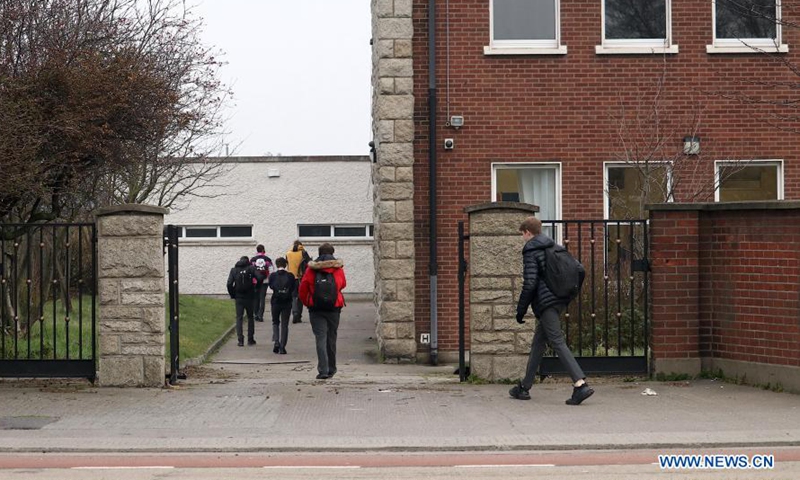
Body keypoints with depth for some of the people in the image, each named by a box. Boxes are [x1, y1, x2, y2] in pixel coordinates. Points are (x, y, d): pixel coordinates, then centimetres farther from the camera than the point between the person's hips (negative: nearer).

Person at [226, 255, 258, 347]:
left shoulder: (234, 270, 3)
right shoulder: (251, 268, -2)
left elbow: (229, 284, -6)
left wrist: (232, 295, 5)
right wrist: (255, 290, -1)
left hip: (239, 298, 1)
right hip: (249, 297, 0)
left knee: (239, 318, 5)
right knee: (250, 317, 13)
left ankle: (240, 340, -4)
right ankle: (250, 339, 13)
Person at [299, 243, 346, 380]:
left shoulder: (311, 268, -2)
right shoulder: (338, 268, 1)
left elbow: (303, 287, -1)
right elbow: (343, 284, 15)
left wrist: (306, 302, 13)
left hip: (316, 308, -1)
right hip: (334, 308, 2)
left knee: (320, 339, -3)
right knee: (331, 338, 14)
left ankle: (323, 370, -14)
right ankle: (331, 369, 23)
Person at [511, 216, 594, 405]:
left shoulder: (531, 251, -8)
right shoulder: (554, 247, 16)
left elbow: (529, 283, -15)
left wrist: (520, 310, -8)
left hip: (545, 303, -9)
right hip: (560, 301, 9)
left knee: (558, 343, -12)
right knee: (538, 344, 16)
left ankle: (580, 384, -24)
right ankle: (525, 387, 24)